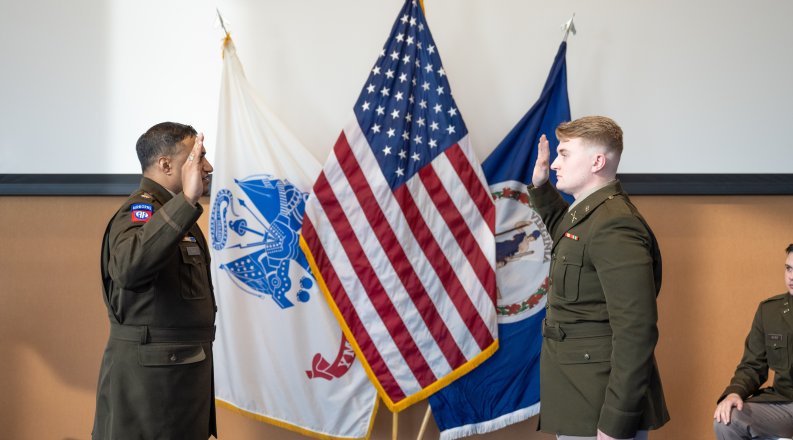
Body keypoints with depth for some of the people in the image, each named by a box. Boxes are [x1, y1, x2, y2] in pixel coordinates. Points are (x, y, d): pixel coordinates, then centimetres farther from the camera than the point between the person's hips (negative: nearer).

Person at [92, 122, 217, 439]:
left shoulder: (171, 212, 16)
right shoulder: (141, 211, -16)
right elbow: (129, 267, -40)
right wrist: (186, 201, -43)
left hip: (180, 373, 10)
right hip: (149, 376, -10)